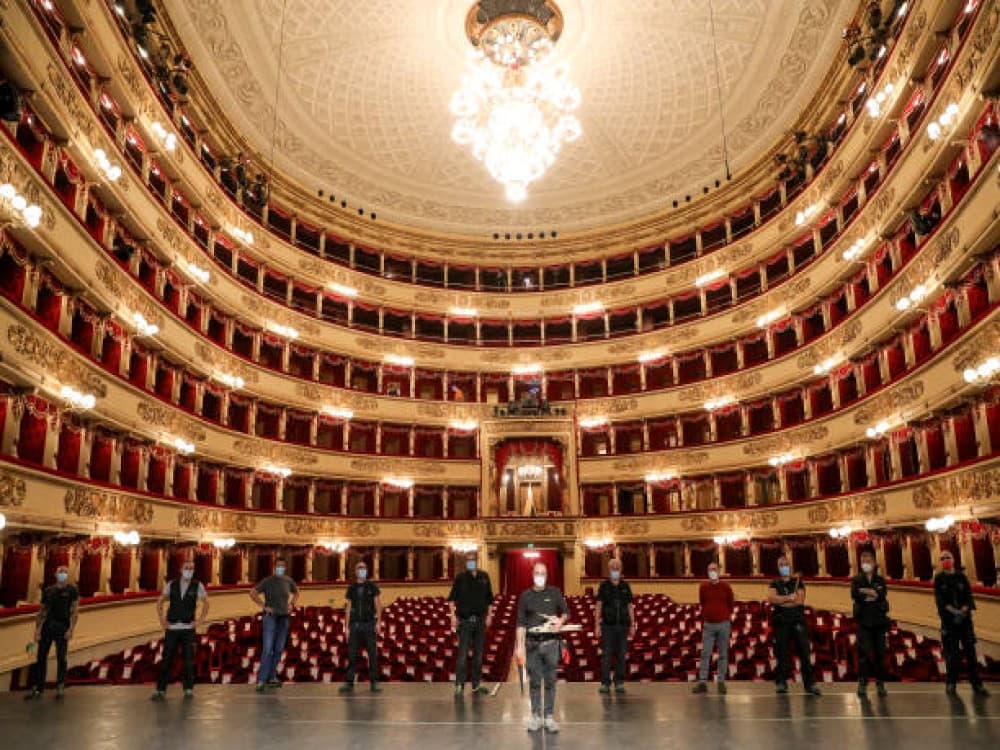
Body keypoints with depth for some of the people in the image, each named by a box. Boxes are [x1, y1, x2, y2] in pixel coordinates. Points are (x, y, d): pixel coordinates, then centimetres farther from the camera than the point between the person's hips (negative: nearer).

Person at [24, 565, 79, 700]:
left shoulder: (72, 590, 0)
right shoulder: (48, 591, 11)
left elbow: (74, 610, -5)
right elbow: (42, 611, 13)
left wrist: (71, 629, -13)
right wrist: (37, 628, 4)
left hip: (62, 627, -3)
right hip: (47, 625, 4)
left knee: (61, 657, -2)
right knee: (41, 657, 5)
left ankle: (60, 686, 9)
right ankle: (38, 688, 13)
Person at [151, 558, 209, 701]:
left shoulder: (197, 585, -1)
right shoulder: (171, 585, 2)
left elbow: (206, 603, 10)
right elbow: (159, 602, 12)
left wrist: (200, 620, 0)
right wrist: (161, 620, 3)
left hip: (188, 629, -1)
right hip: (171, 629, 1)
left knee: (189, 660, 0)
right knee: (166, 660, 1)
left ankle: (188, 690, 10)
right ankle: (160, 690, 10)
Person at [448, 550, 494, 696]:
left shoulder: (484, 577, 6)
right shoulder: (460, 577, -2)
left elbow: (489, 598, 13)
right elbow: (452, 598, -1)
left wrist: (489, 615, 7)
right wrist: (453, 615, -10)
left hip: (480, 620, 3)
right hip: (464, 620, -3)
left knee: (478, 653, 11)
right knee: (462, 654, -4)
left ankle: (477, 684, 21)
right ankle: (459, 685, 1)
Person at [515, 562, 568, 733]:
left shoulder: (554, 593, 6)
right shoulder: (525, 596, 6)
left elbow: (565, 611, 16)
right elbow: (521, 623, 5)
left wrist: (561, 620, -6)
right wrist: (519, 646, 0)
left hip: (551, 642, 0)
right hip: (532, 643, 0)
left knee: (550, 680, 2)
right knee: (534, 681, 5)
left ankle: (549, 717, 10)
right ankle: (535, 716, 13)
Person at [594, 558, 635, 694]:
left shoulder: (625, 586, 8)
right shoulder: (603, 586, 2)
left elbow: (630, 607, 11)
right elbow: (598, 606, 0)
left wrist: (632, 625, 6)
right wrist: (597, 625, -6)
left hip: (623, 626, 2)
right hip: (607, 625, -2)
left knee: (621, 655, 4)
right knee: (606, 655, -3)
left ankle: (619, 683, 12)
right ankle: (605, 683, 3)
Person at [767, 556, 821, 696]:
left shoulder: (798, 582, 12)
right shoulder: (775, 584, 13)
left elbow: (800, 600, -5)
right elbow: (771, 598, -7)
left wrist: (781, 601, -6)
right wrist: (789, 598, -14)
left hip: (798, 621, 0)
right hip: (781, 622, 0)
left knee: (804, 653, -5)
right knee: (781, 654, 0)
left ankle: (809, 684, -2)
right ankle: (781, 683, 4)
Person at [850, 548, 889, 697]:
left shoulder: (880, 580, 11)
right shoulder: (856, 580, 8)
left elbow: (881, 594, -9)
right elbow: (855, 595, -11)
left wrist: (865, 591, -12)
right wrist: (874, 595, -12)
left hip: (879, 621, 1)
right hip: (864, 621, -1)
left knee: (880, 653, 4)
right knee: (864, 652, -5)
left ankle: (880, 683, 13)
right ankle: (862, 683, 1)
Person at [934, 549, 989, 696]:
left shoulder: (961, 576, 7)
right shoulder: (939, 578, 3)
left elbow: (968, 595, 1)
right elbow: (939, 599, -5)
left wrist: (963, 610, -15)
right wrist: (952, 611, -18)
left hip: (965, 617, 1)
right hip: (948, 618, -1)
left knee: (970, 651, 1)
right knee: (951, 652, -1)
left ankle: (976, 684, 7)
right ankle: (951, 683, 7)